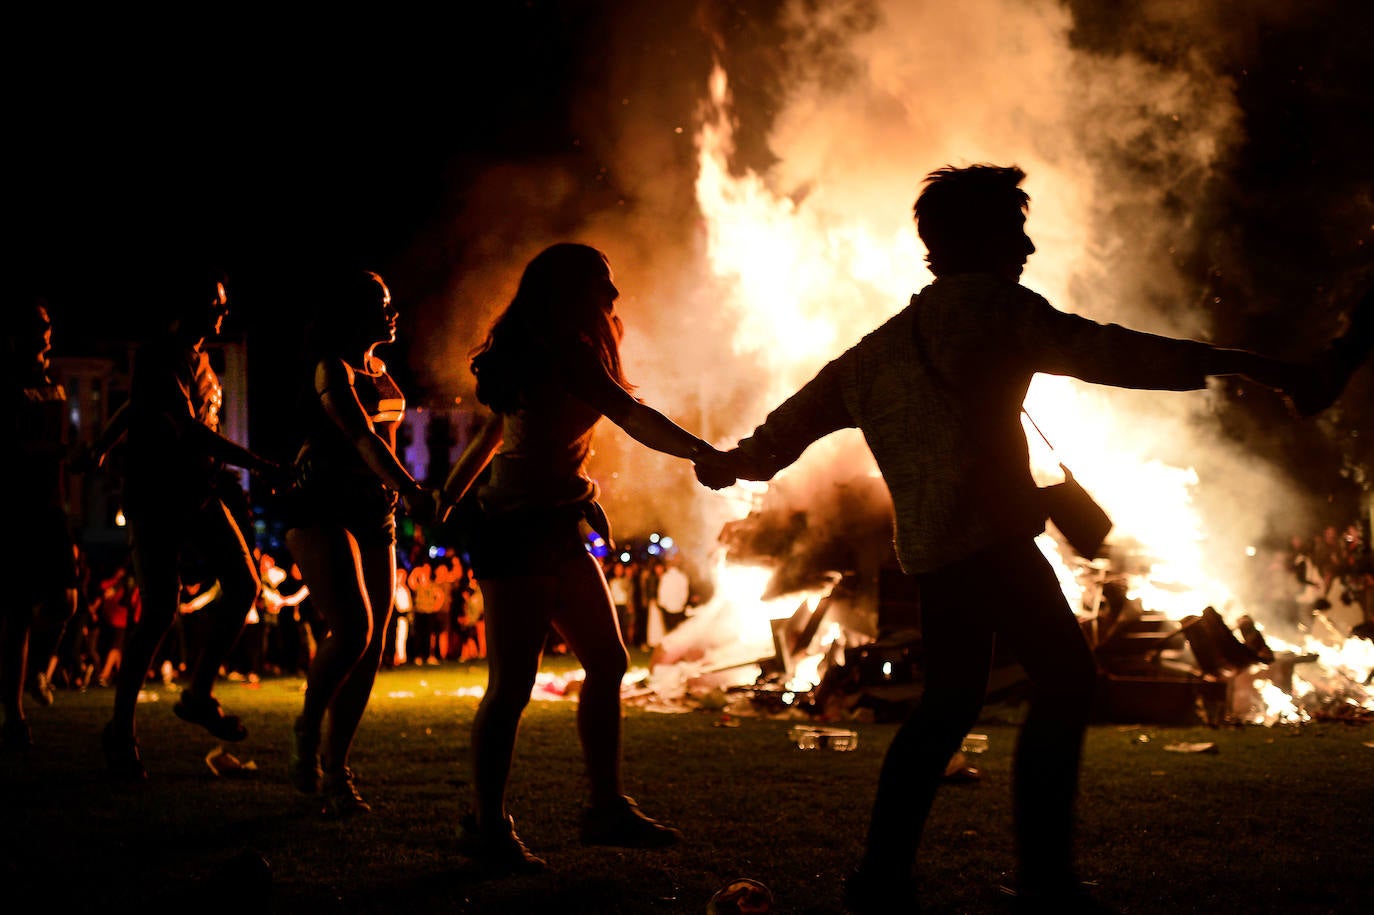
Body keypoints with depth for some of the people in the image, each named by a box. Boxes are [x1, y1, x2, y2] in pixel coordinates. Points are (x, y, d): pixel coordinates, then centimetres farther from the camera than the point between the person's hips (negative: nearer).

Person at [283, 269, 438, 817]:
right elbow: (363, 437, -25)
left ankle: (335, 771, 8)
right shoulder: (332, 369, -9)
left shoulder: (379, 369, 16)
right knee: (353, 628, -23)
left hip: (374, 514, 8)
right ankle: (306, 730, 2)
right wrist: (410, 489, -38)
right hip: (323, 509, -8)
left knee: (371, 649, 1)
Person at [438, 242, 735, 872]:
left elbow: (492, 432, 20)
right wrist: (706, 453, -23)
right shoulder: (566, 350, -13)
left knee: (607, 662, 10)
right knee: (513, 682, -6)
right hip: (525, 530, -10)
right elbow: (635, 418, -22)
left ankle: (607, 807, 15)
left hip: (555, 531, 10)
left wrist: (449, 501, 24)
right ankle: (486, 826, 2)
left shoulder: (536, 351, 17)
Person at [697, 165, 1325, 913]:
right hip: (986, 533, -9)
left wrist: (735, 464, 46)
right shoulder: (985, 301, -1)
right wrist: (1236, 363, -8)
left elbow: (806, 409, 29)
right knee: (1064, 681, -8)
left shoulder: (883, 344, 22)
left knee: (949, 699, 18)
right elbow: (1100, 351, -8)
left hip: (928, 545, 9)